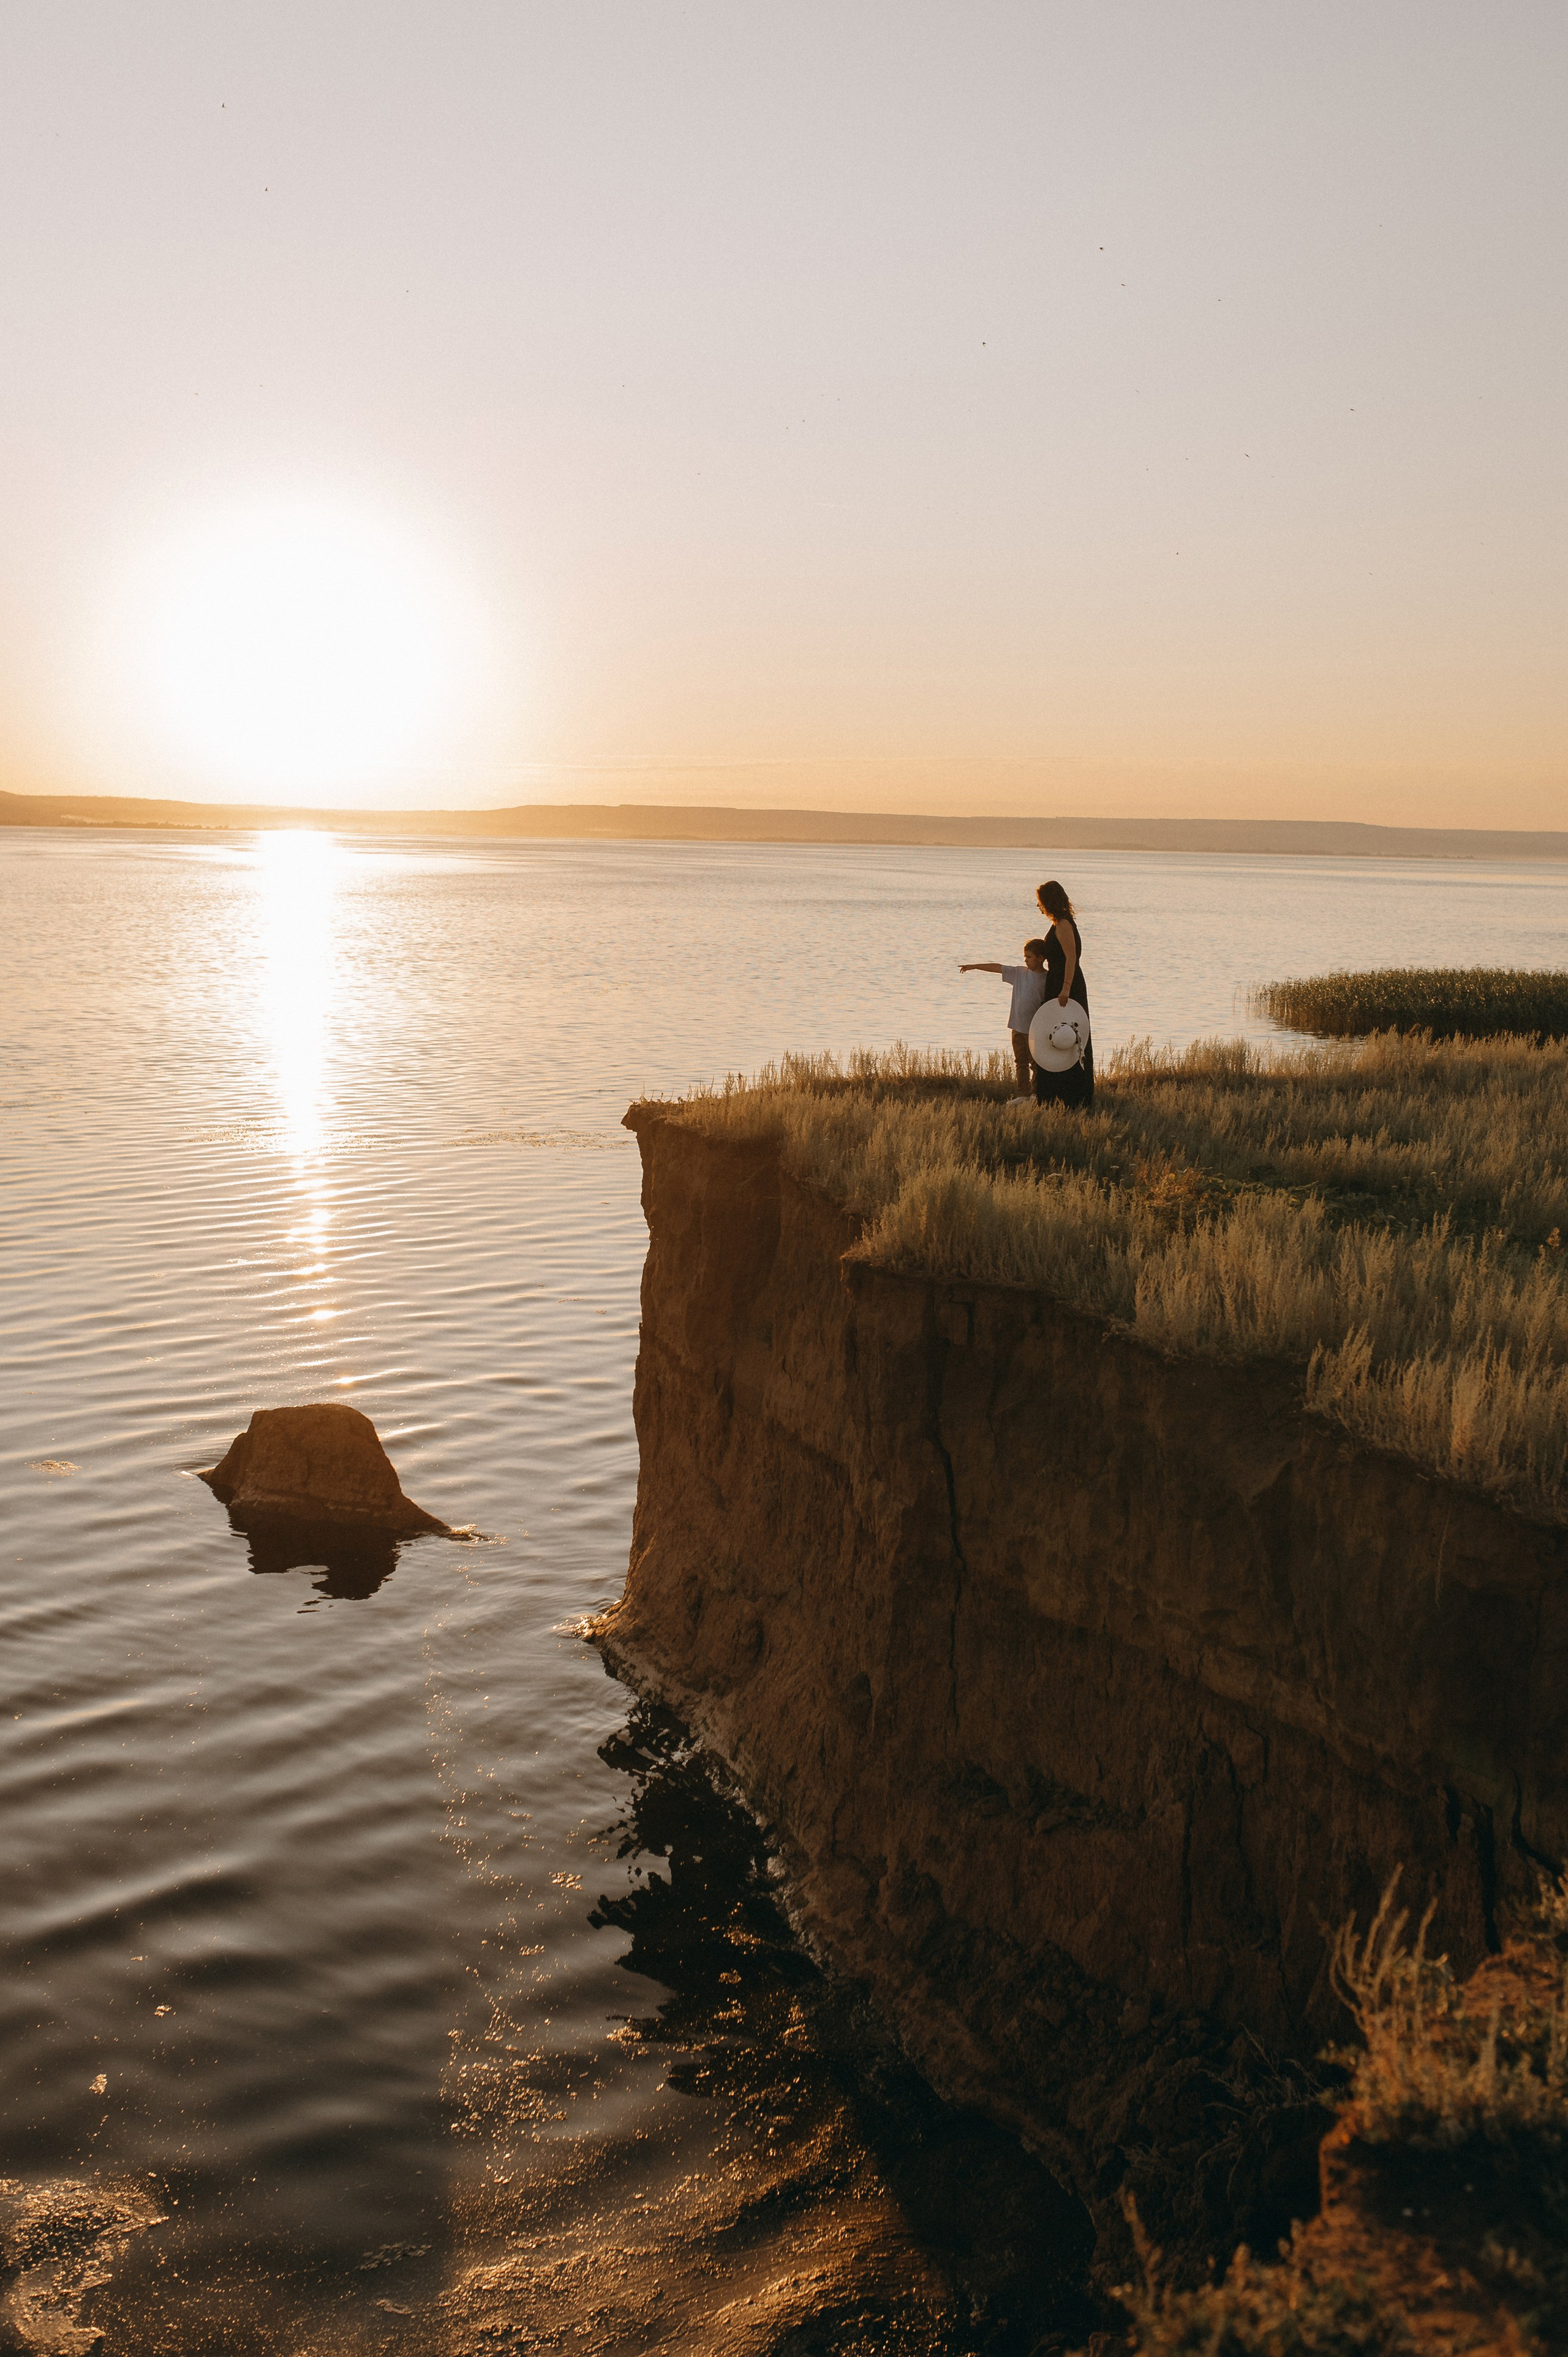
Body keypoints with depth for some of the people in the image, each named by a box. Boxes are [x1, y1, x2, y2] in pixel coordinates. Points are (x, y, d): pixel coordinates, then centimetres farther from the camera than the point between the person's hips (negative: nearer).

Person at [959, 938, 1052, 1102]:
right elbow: (997, 968, 8)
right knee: (1021, 1062, 8)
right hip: (1018, 1026, 5)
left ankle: (1036, 1094, 9)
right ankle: (1023, 1094, 12)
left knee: (1036, 1063, 0)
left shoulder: (1048, 979, -6)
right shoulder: (1020, 973, 7)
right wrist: (973, 967, 7)